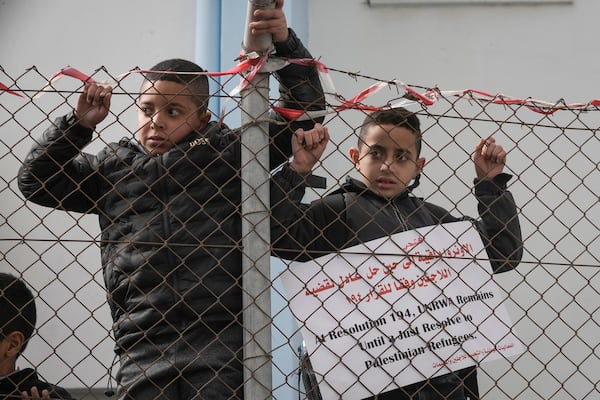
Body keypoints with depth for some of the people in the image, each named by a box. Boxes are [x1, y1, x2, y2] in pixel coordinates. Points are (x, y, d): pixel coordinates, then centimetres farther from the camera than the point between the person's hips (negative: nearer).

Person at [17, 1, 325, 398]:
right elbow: (36, 182, 22)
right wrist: (77, 125, 10)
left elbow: (306, 108, 4)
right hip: (144, 350, 2)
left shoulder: (230, 150, 8)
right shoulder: (113, 166, 17)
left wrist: (285, 43, -10)